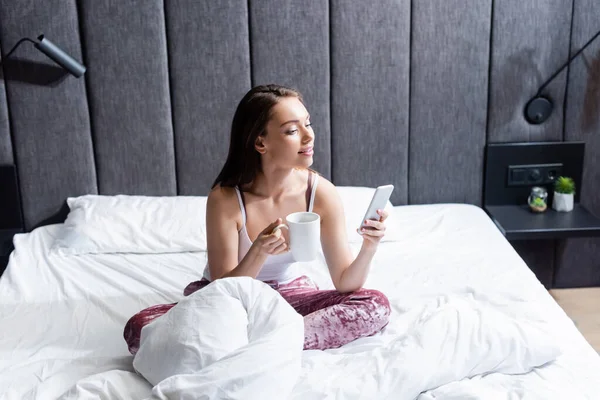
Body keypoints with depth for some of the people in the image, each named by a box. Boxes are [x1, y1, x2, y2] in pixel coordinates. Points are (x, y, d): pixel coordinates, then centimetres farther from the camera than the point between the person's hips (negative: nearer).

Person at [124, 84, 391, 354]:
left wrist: (369, 248, -33)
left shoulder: (322, 193, -17)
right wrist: (259, 253, -39)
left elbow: (345, 284, -12)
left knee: (376, 306, -23)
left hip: (289, 294, 2)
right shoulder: (225, 199, -23)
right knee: (139, 329, -27)